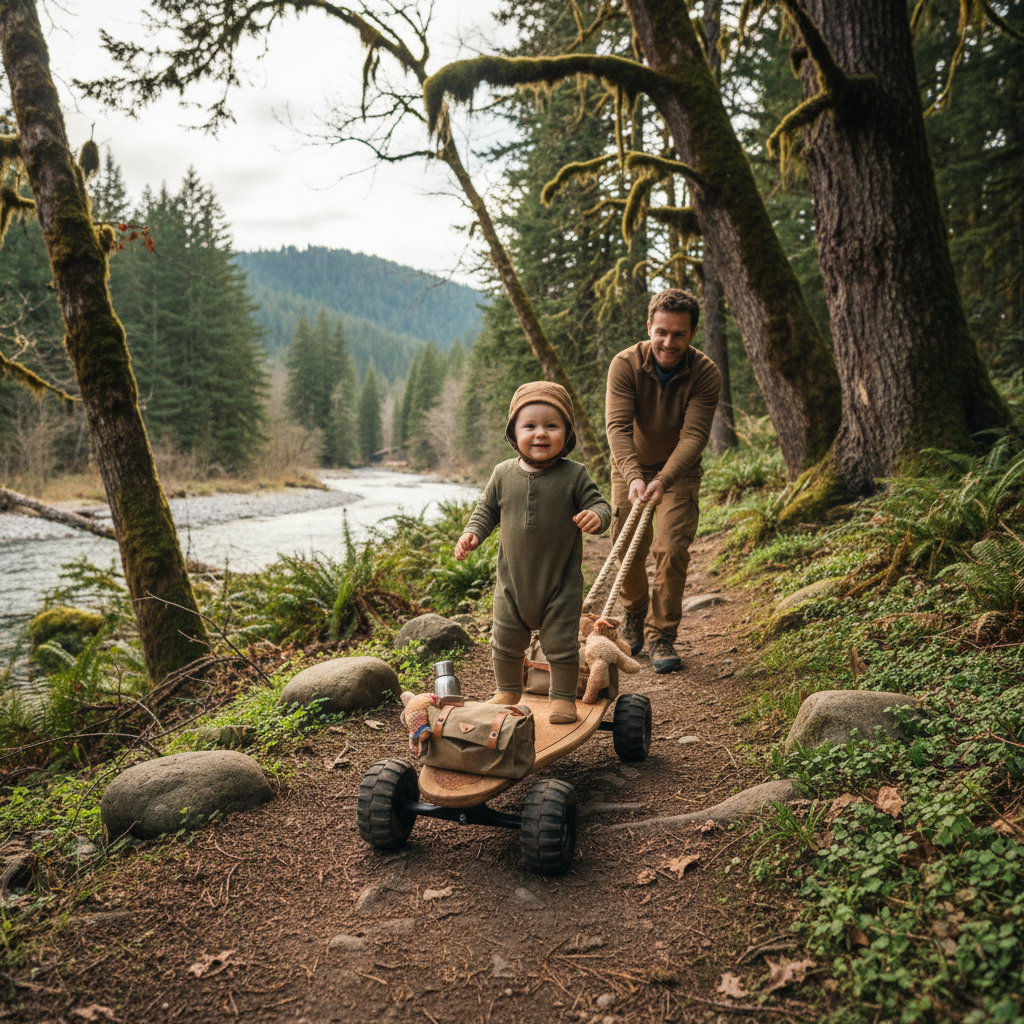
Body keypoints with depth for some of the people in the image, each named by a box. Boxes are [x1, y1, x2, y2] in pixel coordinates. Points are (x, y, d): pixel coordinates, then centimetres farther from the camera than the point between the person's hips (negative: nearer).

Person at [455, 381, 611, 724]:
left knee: (561, 644, 6)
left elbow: (599, 504, -9)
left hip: (561, 583, -3)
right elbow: (487, 510, 10)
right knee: (505, 643, 14)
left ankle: (563, 697, 26)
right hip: (512, 581, 3)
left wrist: (597, 516, -32)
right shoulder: (503, 474, -2)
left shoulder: (574, 475, -10)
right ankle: (508, 691, 38)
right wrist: (472, 534, -6)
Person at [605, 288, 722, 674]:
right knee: (628, 551, 5)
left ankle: (662, 636, 2)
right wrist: (633, 476, -47)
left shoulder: (706, 375, -22)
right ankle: (633, 616, 32)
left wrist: (663, 480, -46)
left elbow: (694, 435, -30)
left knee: (672, 549, -12)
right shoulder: (626, 364, -22)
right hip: (630, 468, 1)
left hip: (679, 470, -1)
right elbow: (617, 426, -31)